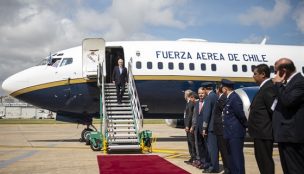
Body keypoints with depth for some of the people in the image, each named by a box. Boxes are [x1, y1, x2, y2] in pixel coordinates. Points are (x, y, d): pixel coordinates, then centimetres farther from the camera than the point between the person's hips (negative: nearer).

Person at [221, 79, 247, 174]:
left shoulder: (234, 98, -17)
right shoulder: (230, 98, 14)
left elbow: (240, 114, -17)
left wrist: (246, 125, -6)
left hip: (235, 133, -10)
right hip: (231, 132, 10)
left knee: (237, 157, -5)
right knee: (232, 156, 16)